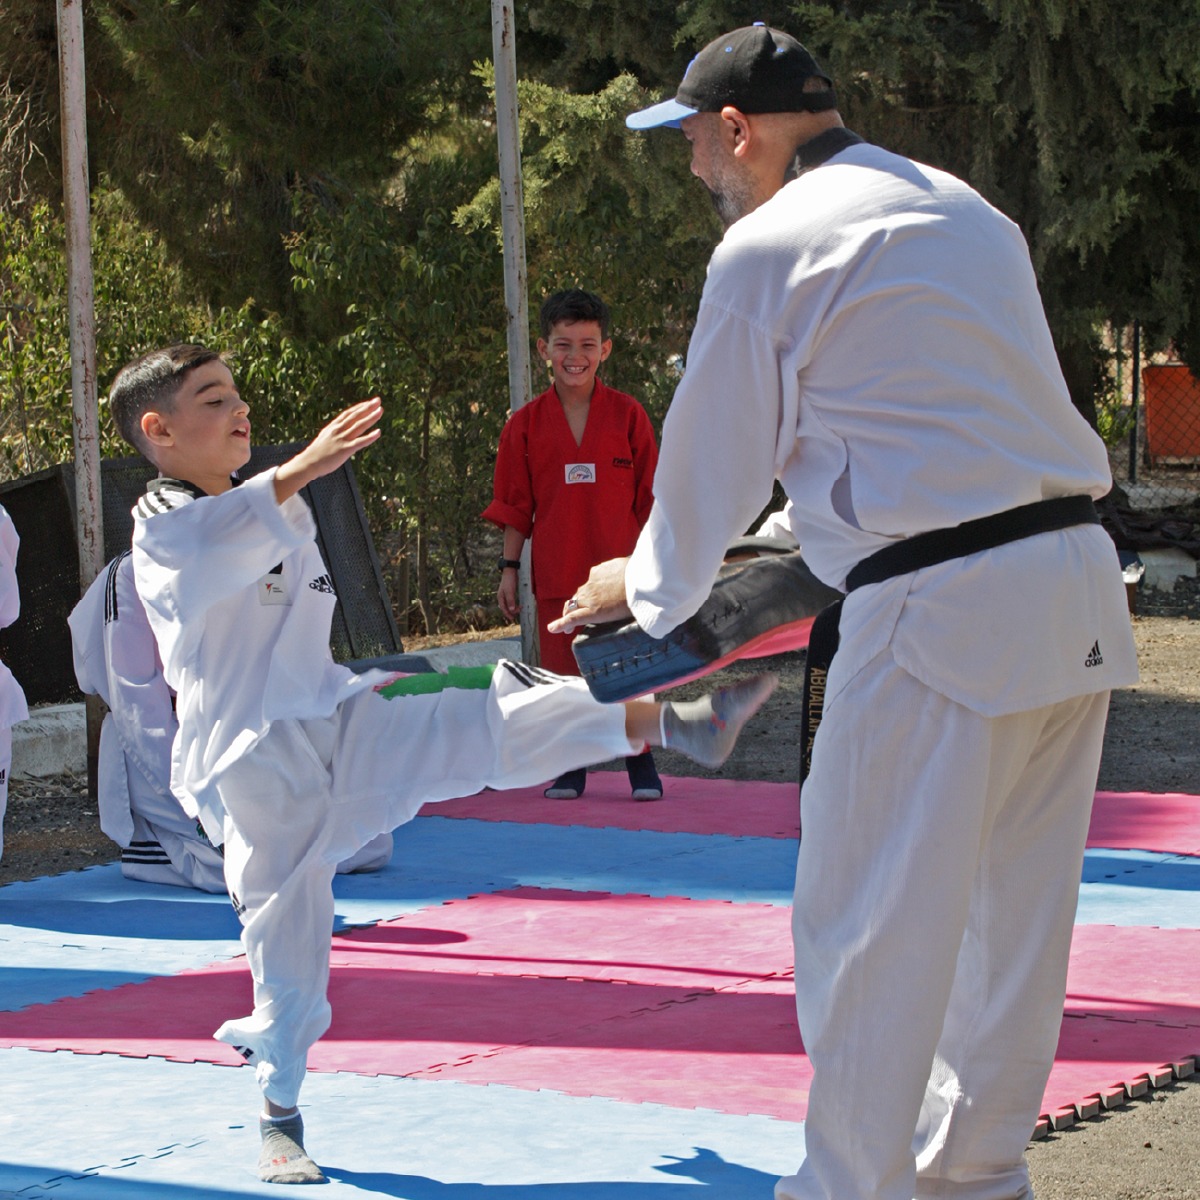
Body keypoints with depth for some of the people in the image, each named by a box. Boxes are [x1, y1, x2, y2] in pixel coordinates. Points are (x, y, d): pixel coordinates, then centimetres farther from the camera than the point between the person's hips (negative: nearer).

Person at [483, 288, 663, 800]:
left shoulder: (627, 415, 0)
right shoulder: (526, 423, 3)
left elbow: (648, 499, 4)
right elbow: (515, 507, 8)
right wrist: (509, 569, 5)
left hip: (618, 567, -1)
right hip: (556, 572, 1)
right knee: (563, 671, 6)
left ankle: (641, 765, 12)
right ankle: (571, 766, 19)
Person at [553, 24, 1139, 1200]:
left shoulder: (768, 249, -5)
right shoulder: (965, 211, 18)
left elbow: (715, 461, 3)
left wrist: (649, 588, 21)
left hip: (939, 616, -8)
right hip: (1076, 591, 8)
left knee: (871, 924, 1)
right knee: (1013, 907, 17)